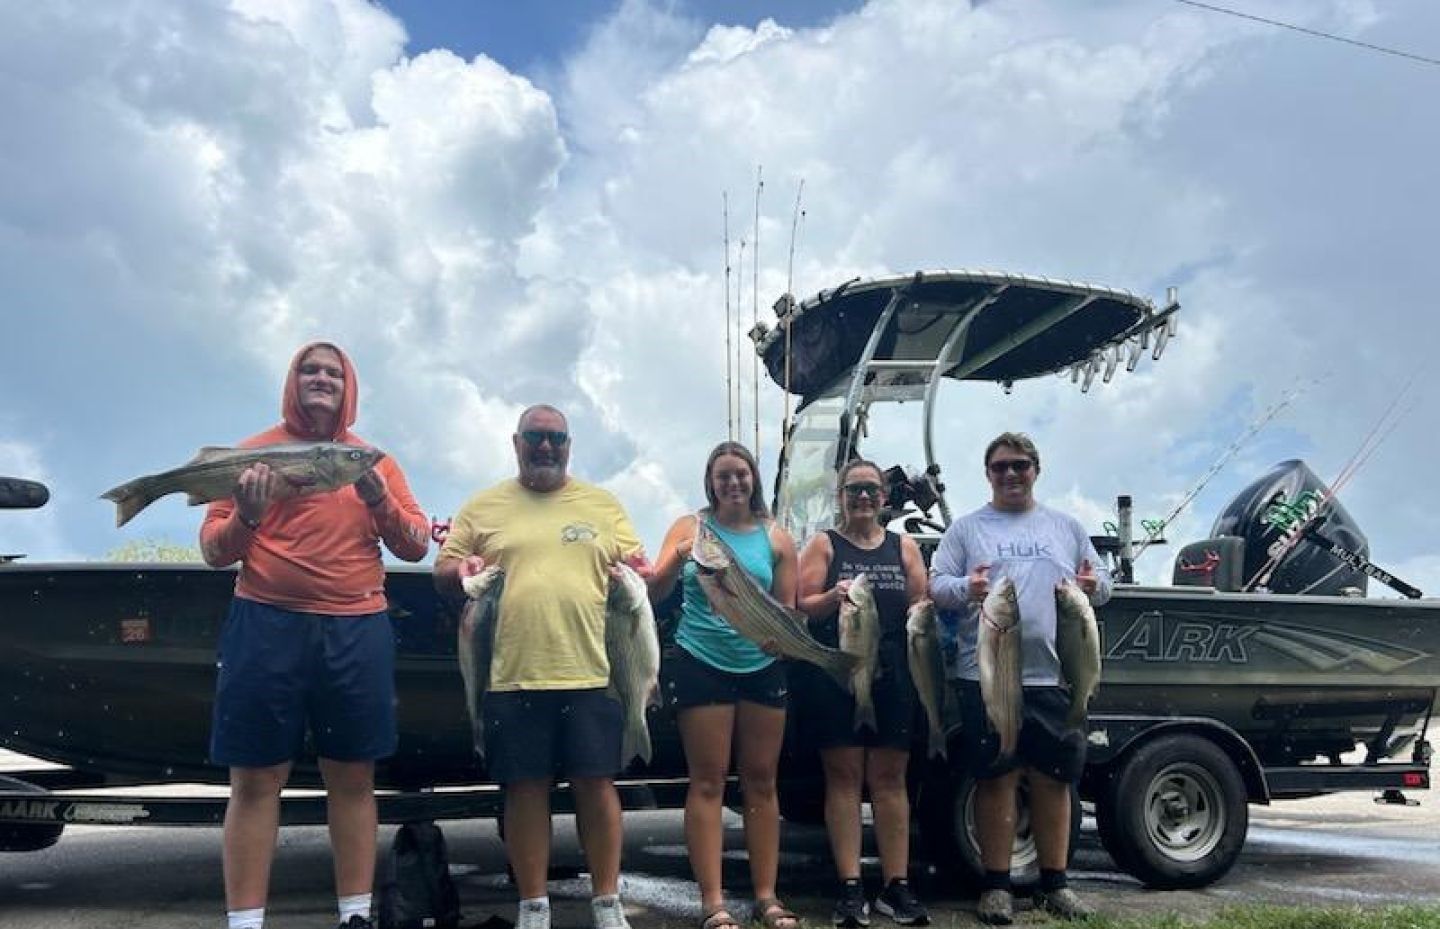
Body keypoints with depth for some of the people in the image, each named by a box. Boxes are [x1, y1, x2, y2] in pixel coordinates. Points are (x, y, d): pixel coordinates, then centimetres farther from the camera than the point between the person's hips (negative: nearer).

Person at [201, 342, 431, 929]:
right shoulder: (256, 452, 8)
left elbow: (416, 546, 11)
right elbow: (213, 551, 6)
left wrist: (380, 500, -8)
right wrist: (247, 517, -15)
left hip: (358, 632, 2)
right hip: (266, 627, -2)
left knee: (353, 778, 5)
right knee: (256, 780, -1)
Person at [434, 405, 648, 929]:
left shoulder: (604, 506, 13)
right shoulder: (483, 507, 11)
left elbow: (635, 569, 15)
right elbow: (442, 571, 14)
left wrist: (637, 568, -8)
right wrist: (460, 569, -9)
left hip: (589, 675, 0)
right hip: (513, 678, 0)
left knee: (596, 784, 2)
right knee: (525, 789, 5)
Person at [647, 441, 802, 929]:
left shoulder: (776, 538, 6)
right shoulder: (690, 527, 2)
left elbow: (788, 609, 8)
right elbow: (654, 592, -4)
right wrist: (678, 560, -24)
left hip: (762, 668, 2)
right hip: (702, 666, -2)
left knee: (761, 781, 6)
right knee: (708, 782, -1)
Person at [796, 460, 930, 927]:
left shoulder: (904, 547, 13)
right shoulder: (823, 545, 6)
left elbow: (922, 604, 13)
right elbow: (802, 606, -1)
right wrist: (831, 597, -21)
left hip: (892, 677, 2)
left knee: (890, 779, 4)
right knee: (843, 776, 0)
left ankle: (896, 887, 9)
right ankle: (851, 889, 2)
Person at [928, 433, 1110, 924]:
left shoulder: (1066, 527, 15)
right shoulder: (966, 528, 8)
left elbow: (1102, 584, 16)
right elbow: (936, 583, 2)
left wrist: (1094, 585, -8)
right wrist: (965, 588, -20)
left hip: (1053, 675, 2)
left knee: (1053, 779, 8)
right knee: (997, 778, 2)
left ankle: (1054, 883, 21)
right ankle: (996, 885, 12)